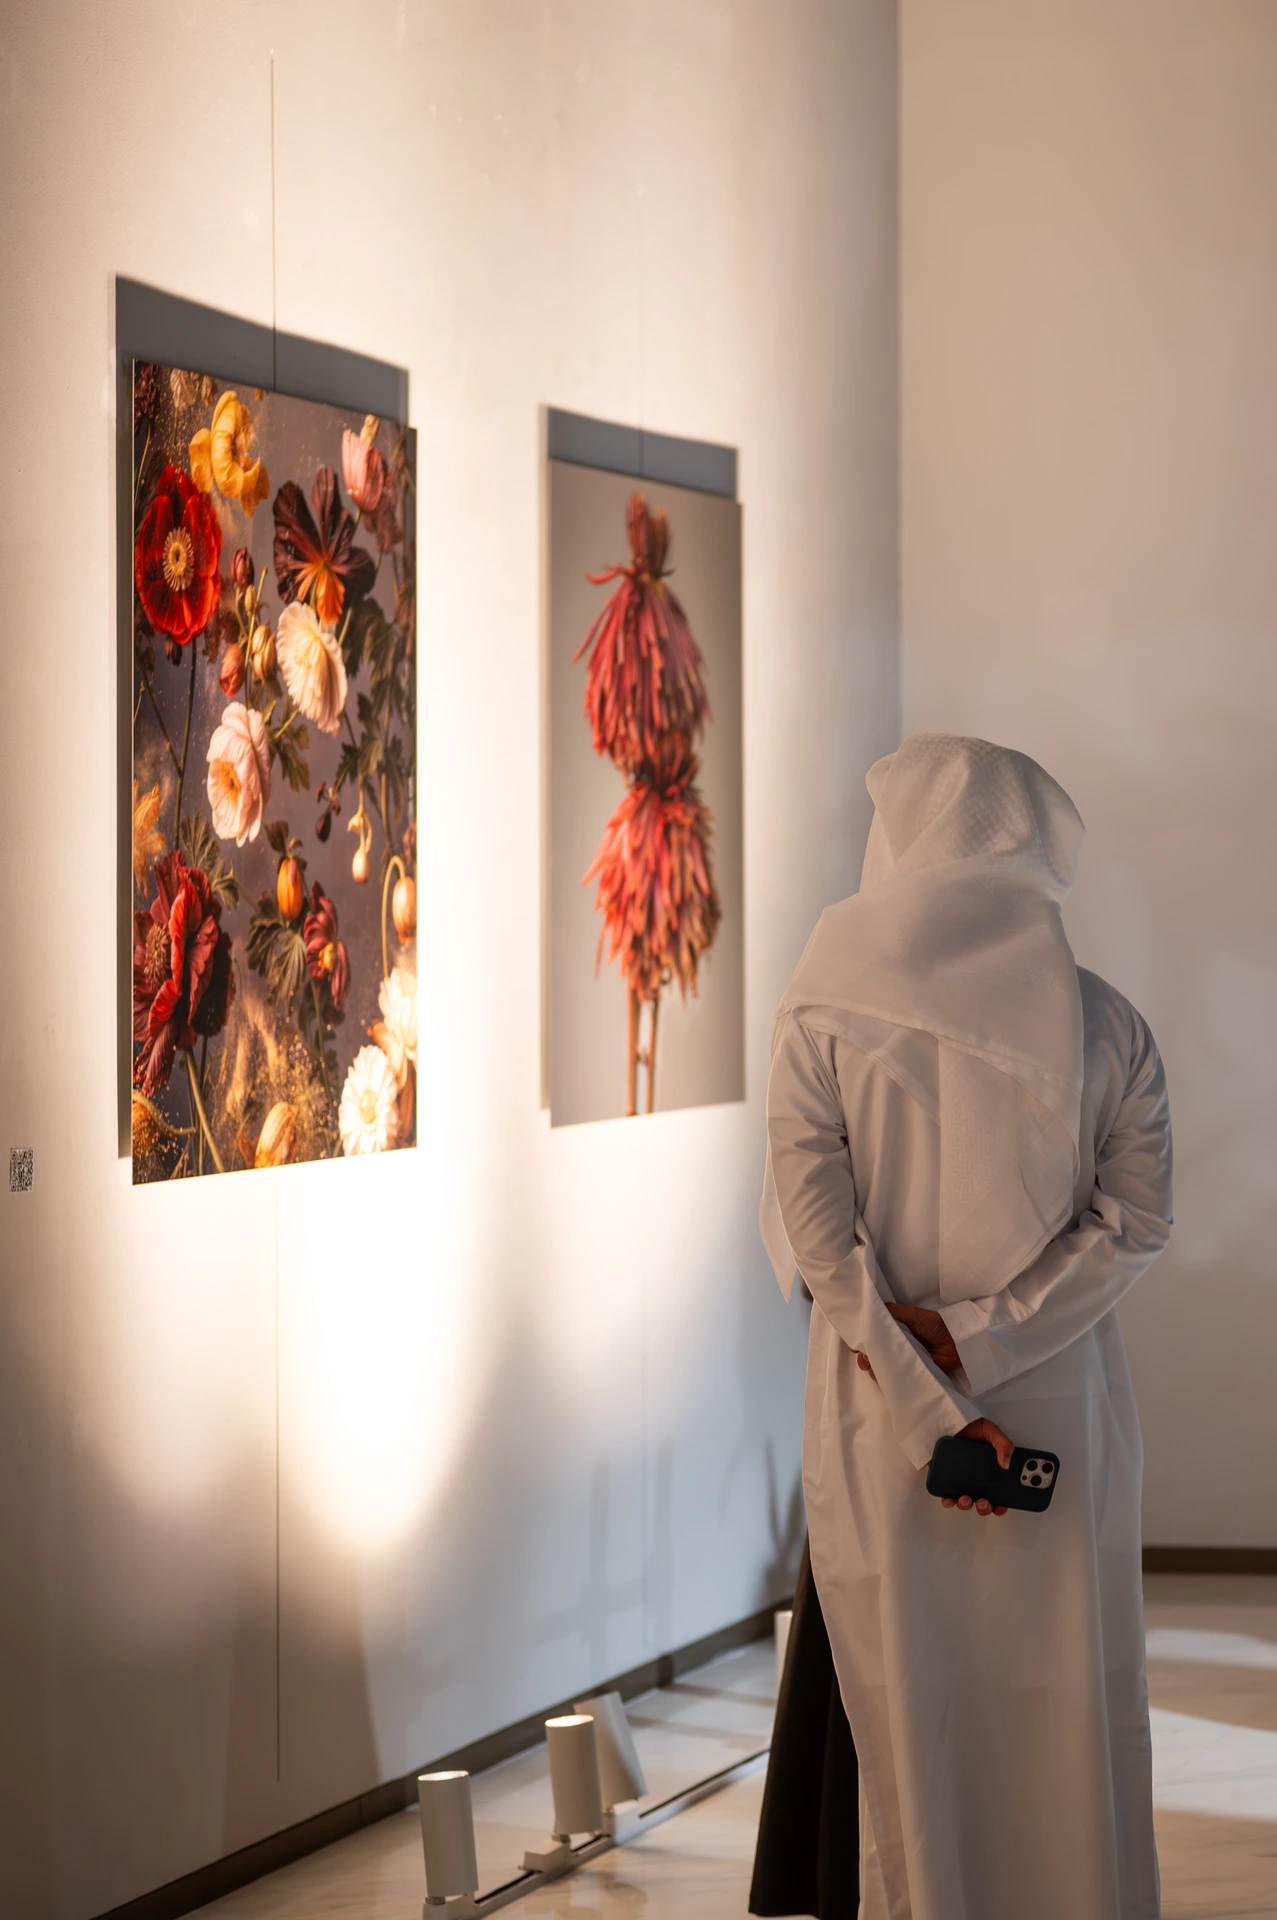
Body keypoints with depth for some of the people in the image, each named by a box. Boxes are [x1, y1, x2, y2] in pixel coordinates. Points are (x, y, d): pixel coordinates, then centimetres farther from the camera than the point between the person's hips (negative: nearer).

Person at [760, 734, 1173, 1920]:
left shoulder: (823, 1013, -5)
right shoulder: (1099, 1021, -1)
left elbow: (815, 1229, -12)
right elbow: (1134, 1221, -8)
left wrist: (929, 1406, -13)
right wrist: (976, 1338, -11)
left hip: (881, 1417, -1)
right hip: (1060, 1411, 1)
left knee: (910, 1703, 9)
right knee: (1071, 1707, 12)